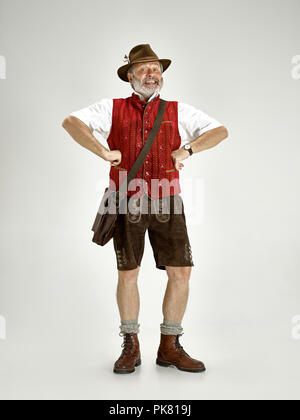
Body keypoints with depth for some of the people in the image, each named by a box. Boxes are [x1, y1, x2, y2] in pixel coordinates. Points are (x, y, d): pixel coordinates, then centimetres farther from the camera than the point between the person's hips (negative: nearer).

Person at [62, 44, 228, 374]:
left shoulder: (178, 111, 12)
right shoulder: (113, 109, 9)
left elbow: (220, 131, 11)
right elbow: (71, 122, 0)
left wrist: (187, 149, -4)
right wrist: (103, 151, -12)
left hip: (167, 203, 2)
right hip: (128, 203, -1)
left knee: (181, 272, -3)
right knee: (127, 273, 3)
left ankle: (169, 347, 12)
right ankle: (130, 348, 19)